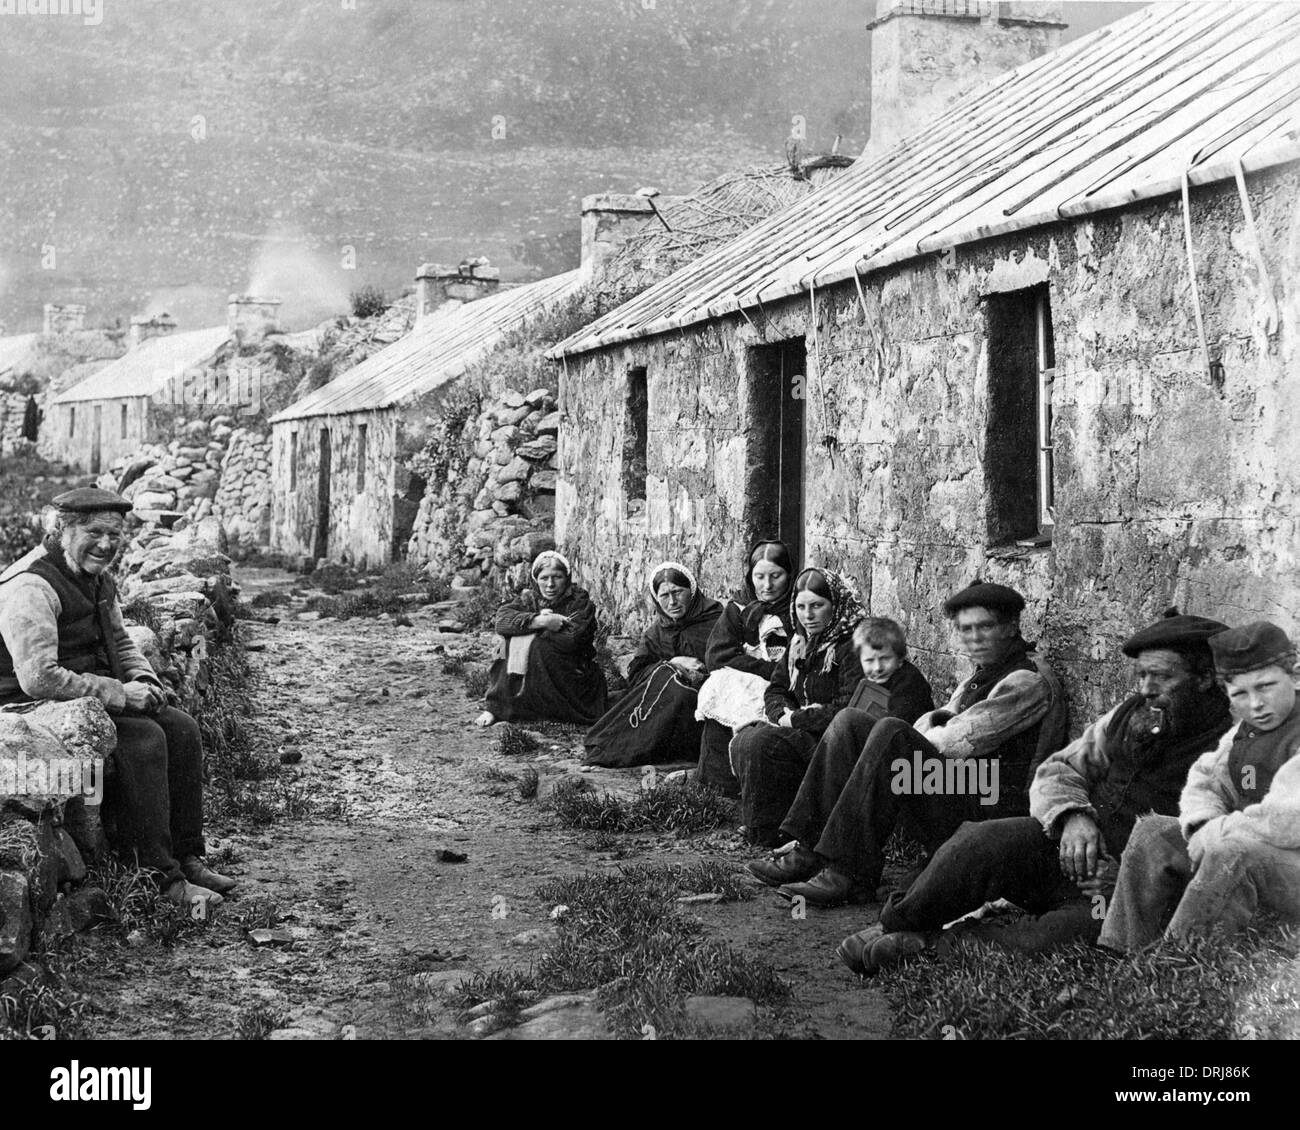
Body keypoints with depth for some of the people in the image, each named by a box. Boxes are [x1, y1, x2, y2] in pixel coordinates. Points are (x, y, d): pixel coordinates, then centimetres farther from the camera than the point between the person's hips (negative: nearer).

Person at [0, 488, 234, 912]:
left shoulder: (96, 578, 10)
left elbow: (120, 641, 24)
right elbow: (38, 678, -30)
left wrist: (145, 681, 2)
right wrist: (119, 693, -23)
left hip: (94, 700, 10)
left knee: (180, 729, -5)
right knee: (143, 740, -26)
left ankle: (187, 858, 0)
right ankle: (159, 877, -21)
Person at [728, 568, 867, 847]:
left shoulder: (852, 646, -13)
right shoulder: (801, 643, 15)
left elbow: (850, 709, -21)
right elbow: (775, 690, 17)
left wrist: (797, 719, -16)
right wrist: (784, 713, -8)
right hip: (802, 732, 9)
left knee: (761, 744, -24)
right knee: (742, 741, -12)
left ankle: (765, 832, -15)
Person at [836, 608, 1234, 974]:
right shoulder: (1128, 716, 13)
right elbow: (1057, 771, 14)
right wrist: (1073, 816, -9)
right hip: (1076, 851, 6)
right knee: (986, 842, -22)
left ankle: (935, 943, -31)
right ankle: (894, 927, -8)